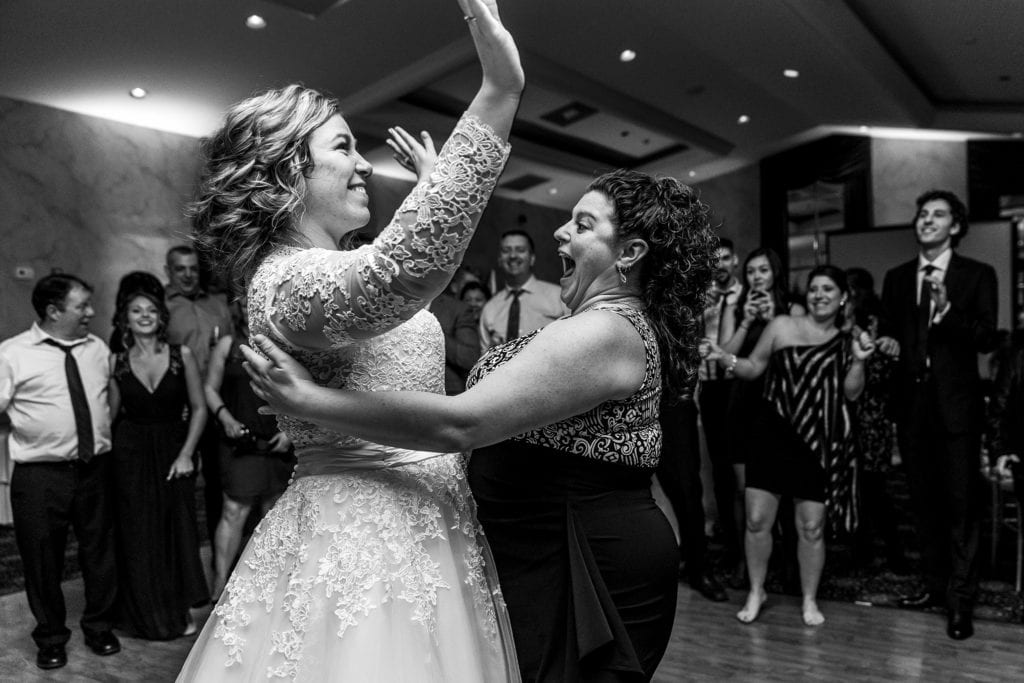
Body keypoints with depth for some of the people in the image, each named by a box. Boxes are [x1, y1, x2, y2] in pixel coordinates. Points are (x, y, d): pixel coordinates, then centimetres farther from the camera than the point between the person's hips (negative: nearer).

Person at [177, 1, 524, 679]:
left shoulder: (322, 266, 11)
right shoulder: (288, 279, -20)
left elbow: (412, 277, 30)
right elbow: (404, 268, -42)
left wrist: (433, 189, 29)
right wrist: (499, 94, -42)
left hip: (410, 524, 10)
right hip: (370, 536, -10)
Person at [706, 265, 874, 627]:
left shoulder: (846, 341, 7)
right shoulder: (781, 325, 3)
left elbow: (851, 393, 5)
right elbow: (753, 368, 6)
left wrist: (859, 360, -9)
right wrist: (724, 358, -11)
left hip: (819, 444, 1)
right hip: (773, 436, 0)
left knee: (812, 526, 4)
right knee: (757, 519, 1)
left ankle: (809, 600, 25)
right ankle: (756, 591, 23)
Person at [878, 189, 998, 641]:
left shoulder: (978, 275, -1)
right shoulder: (897, 278, 10)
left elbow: (987, 340, -10)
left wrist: (947, 308, -23)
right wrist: (889, 343, -6)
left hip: (956, 403, -4)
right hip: (911, 402, 4)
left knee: (962, 501, 0)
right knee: (923, 498, 12)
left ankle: (960, 600, 9)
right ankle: (934, 583, 26)